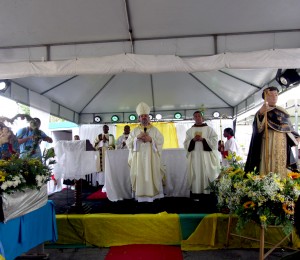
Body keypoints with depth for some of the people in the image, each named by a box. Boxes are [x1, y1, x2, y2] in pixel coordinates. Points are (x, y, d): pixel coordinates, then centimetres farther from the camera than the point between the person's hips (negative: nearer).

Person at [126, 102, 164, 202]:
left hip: (151, 157, -1)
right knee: (140, 176, -1)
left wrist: (151, 139, -14)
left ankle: (152, 195, 7)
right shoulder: (135, 131, 9)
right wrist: (137, 138, -10)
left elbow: (161, 141, -1)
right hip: (139, 158, 1)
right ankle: (140, 196, 6)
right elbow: (128, 143, 3)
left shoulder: (154, 130, 6)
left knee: (152, 175, -2)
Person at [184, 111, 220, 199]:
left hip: (206, 157, -1)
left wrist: (203, 139, -12)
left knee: (207, 174, -3)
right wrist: (193, 140, -9)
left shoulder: (209, 129, 6)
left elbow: (215, 141, -2)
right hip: (194, 157, 2)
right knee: (196, 174, -1)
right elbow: (186, 144, 9)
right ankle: (196, 195, 3)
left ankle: (208, 193, 4)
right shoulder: (190, 131, 12)